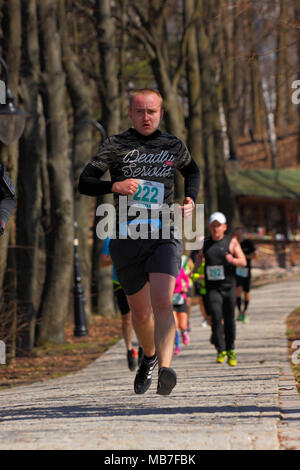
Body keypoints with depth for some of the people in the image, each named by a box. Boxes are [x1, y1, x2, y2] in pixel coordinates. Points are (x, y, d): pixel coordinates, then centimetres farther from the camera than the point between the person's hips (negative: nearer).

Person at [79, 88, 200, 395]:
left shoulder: (173, 146, 9)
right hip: (127, 240, 1)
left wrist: (190, 199, 10)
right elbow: (85, 183, -1)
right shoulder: (115, 146, 3)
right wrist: (114, 186, -19)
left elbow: (192, 171, 30)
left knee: (162, 303, -21)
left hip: (164, 236, -1)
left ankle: (165, 369, -32)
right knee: (140, 312, 11)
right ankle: (149, 357, 39)